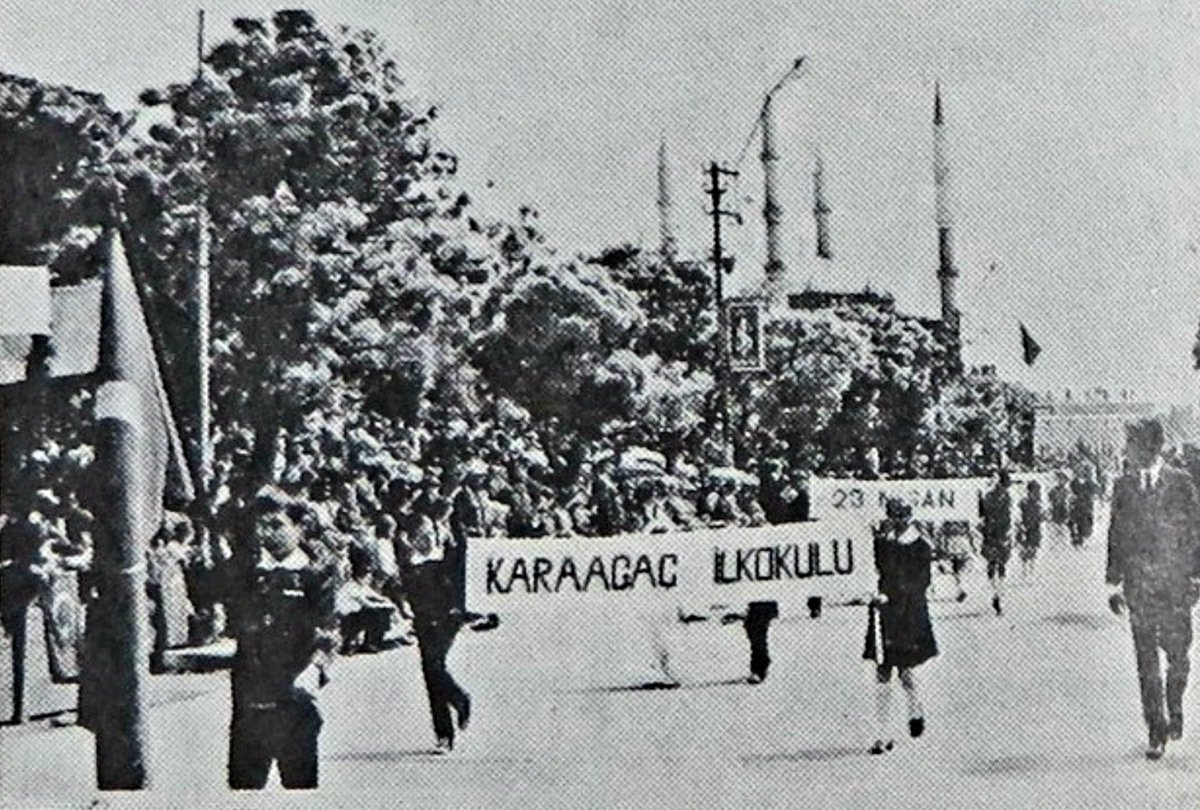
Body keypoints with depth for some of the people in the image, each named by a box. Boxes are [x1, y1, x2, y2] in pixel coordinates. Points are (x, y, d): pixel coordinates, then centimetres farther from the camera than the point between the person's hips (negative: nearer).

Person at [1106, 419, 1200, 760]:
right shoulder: (1123, 486, 6)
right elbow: (1115, 536, 10)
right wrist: (1114, 581, 7)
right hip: (1138, 584, 2)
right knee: (1146, 658, 0)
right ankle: (1156, 731, 6)